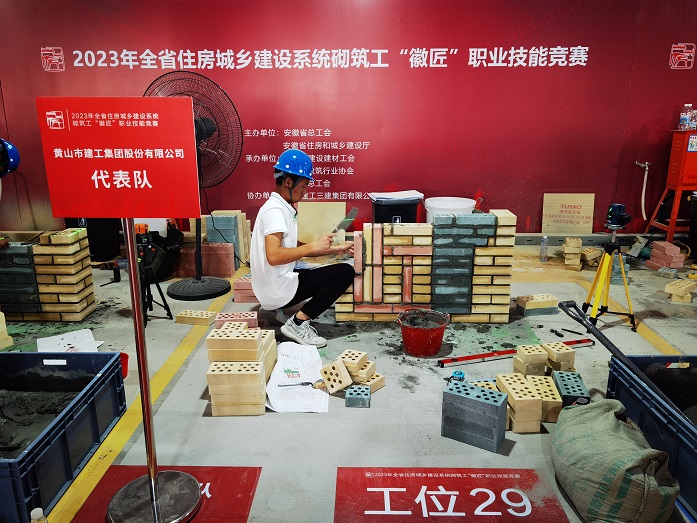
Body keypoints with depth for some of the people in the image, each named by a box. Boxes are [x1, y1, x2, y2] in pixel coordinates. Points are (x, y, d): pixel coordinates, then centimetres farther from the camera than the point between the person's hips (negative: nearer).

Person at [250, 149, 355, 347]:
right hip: (277, 290, -10)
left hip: (275, 286, 10)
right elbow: (273, 256, -30)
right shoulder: (275, 210, -18)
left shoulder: (284, 208, 12)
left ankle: (278, 310, 15)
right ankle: (298, 323, -9)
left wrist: (334, 249, 11)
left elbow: (294, 248, 17)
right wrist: (313, 247, -22)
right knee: (345, 272, -12)